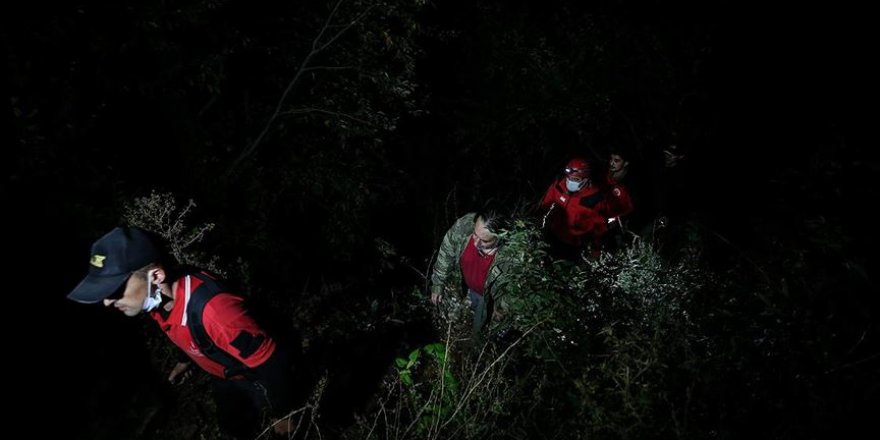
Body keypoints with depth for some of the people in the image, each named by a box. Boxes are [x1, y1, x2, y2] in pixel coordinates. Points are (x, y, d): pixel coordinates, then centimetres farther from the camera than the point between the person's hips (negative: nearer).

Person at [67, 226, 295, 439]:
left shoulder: (212, 309, -47)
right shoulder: (160, 297, -19)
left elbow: (271, 362, -36)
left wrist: (281, 414, -21)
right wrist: (186, 360, 24)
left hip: (258, 375, -7)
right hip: (224, 374, 7)